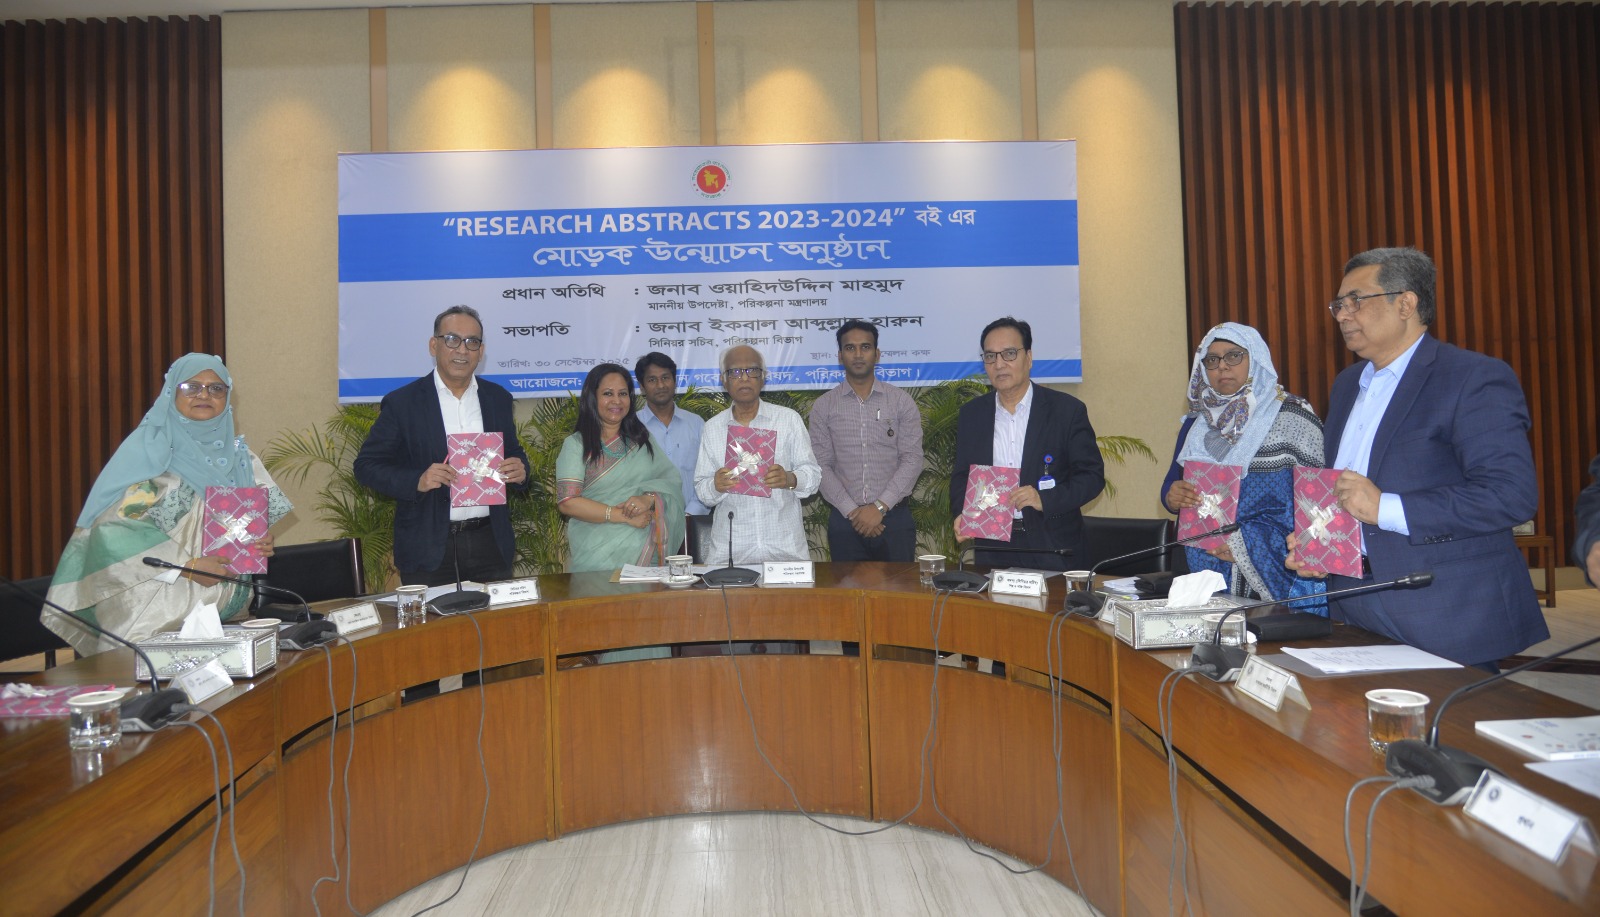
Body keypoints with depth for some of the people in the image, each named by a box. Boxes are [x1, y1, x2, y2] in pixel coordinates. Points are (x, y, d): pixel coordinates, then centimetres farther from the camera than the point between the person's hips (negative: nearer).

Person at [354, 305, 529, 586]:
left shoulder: (498, 398, 7)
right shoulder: (402, 402, -4)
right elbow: (366, 465, -4)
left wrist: (519, 471, -7)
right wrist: (417, 481, -21)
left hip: (491, 544, 3)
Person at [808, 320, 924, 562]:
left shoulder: (902, 402, 2)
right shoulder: (823, 406, 4)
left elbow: (912, 459, -4)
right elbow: (822, 466, -1)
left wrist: (879, 507, -13)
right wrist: (852, 511, -11)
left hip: (894, 516, 0)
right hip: (844, 520, 1)